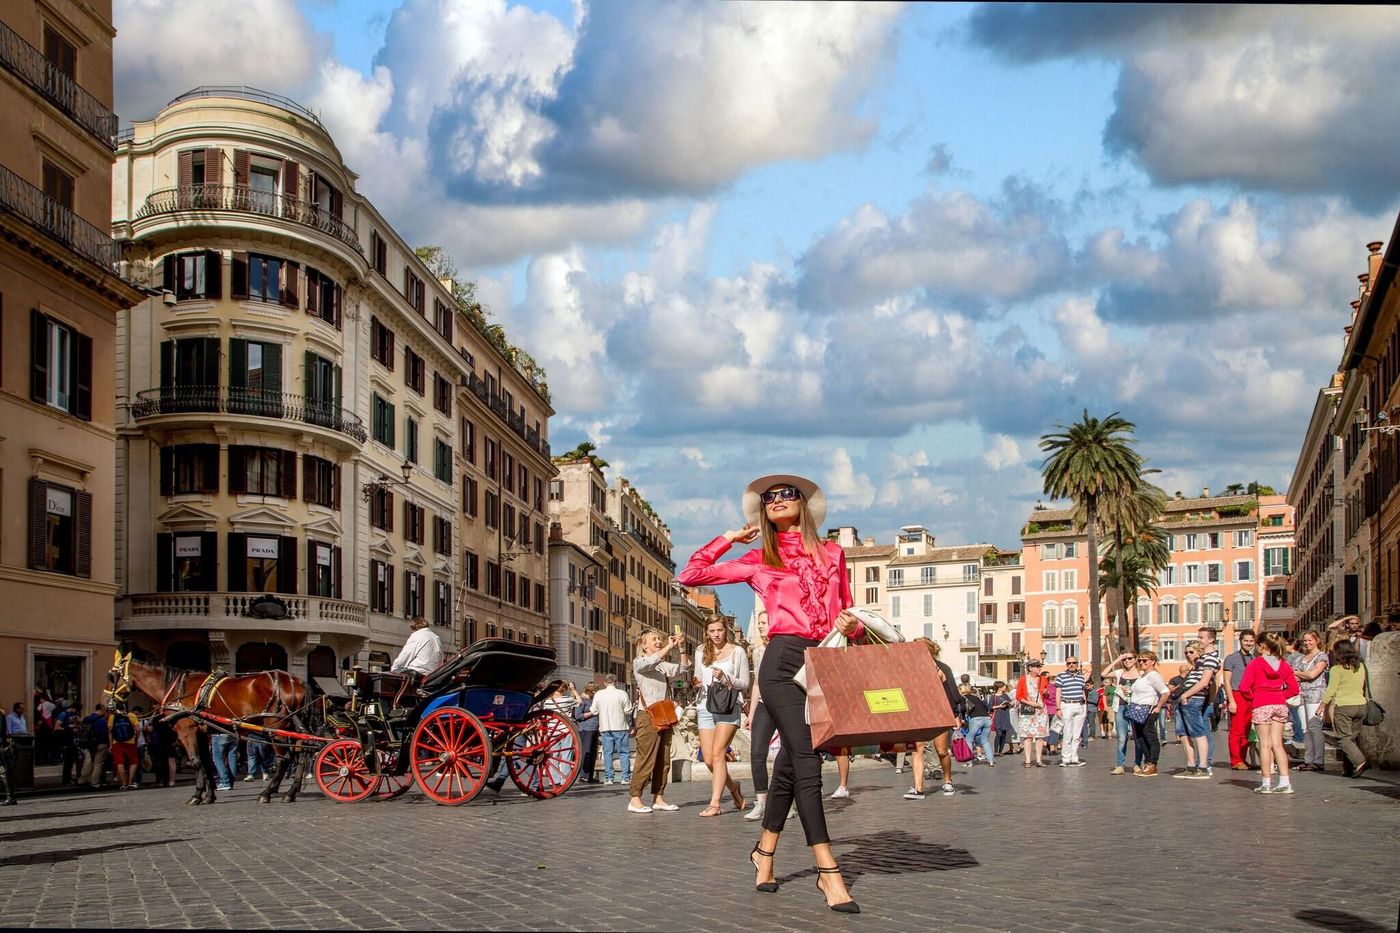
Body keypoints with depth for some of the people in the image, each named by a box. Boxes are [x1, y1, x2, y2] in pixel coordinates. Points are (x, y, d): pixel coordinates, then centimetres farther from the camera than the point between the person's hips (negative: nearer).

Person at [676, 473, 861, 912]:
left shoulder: (832, 553, 18)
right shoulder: (758, 561, 11)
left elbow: (847, 611, 23)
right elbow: (689, 576, 13)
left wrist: (853, 625, -1)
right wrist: (730, 537, 16)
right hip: (784, 659, -3)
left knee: (792, 759, 8)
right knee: (806, 760, -13)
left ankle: (765, 851, 24)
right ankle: (828, 871, -16)